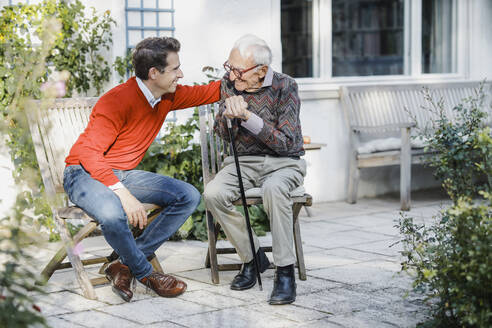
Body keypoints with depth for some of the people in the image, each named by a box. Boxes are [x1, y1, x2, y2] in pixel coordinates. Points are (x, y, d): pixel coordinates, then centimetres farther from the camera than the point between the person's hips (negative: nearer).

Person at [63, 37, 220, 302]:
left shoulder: (168, 96, 1)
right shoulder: (117, 101, -23)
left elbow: (207, 92, 16)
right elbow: (89, 154, -26)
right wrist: (123, 193, -35)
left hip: (124, 175, 8)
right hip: (86, 173, -8)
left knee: (189, 196, -9)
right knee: (113, 214, -39)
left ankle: (126, 265, -12)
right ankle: (145, 273, -9)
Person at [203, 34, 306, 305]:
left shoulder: (284, 87, -12)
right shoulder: (229, 83, 1)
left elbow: (286, 142, -17)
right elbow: (221, 134, 8)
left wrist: (248, 117, -26)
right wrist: (227, 115, -16)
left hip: (284, 162, -4)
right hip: (243, 161, 4)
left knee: (273, 188, -39)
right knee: (213, 194, -27)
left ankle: (285, 272, -28)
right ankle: (252, 257, -6)